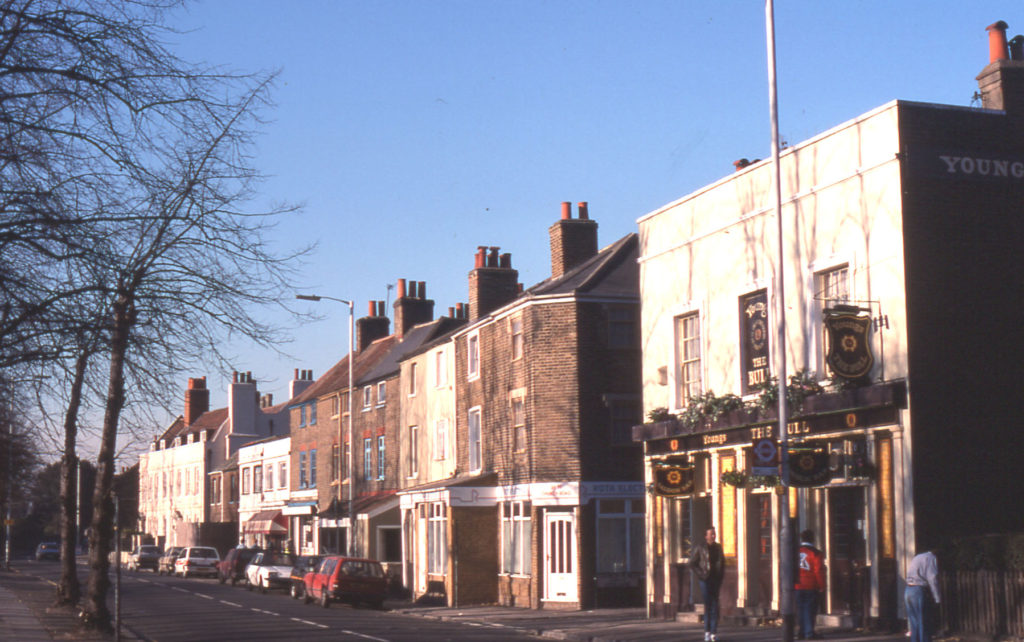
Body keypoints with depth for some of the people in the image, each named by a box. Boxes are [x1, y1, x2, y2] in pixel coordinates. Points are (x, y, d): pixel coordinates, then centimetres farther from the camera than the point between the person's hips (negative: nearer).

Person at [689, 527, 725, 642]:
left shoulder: (718, 547, 11)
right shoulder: (700, 548, -3)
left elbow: (722, 562, 21)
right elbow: (692, 563, 0)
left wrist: (721, 575, 9)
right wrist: (700, 574, -8)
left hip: (716, 579, 4)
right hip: (705, 580, -4)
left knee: (715, 604, 0)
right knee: (707, 604, -3)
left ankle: (714, 632, 2)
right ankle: (707, 631, 5)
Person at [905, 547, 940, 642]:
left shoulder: (917, 557, 25)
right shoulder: (931, 558, -1)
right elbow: (932, 578, -12)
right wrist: (937, 598, -14)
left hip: (908, 591, 8)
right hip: (920, 591, -8)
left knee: (914, 625, 11)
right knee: (924, 625, -4)